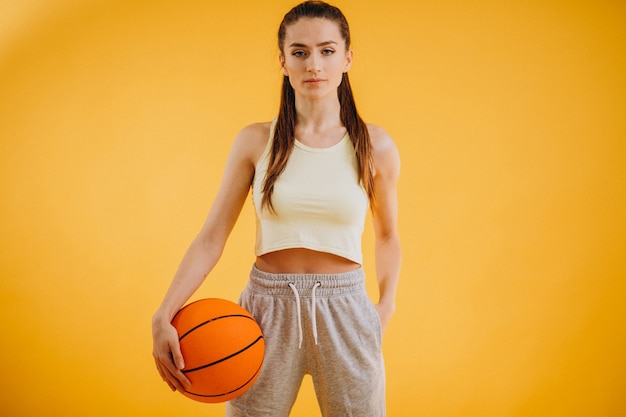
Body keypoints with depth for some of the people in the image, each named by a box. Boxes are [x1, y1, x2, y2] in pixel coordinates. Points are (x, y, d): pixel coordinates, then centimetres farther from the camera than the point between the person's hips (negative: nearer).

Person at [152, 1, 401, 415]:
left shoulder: (374, 145, -1)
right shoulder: (256, 141, -2)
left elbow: (387, 235, 13)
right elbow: (211, 238, -3)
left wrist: (386, 308, 0)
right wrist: (164, 315, -14)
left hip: (344, 313, 0)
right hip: (267, 308, 0)